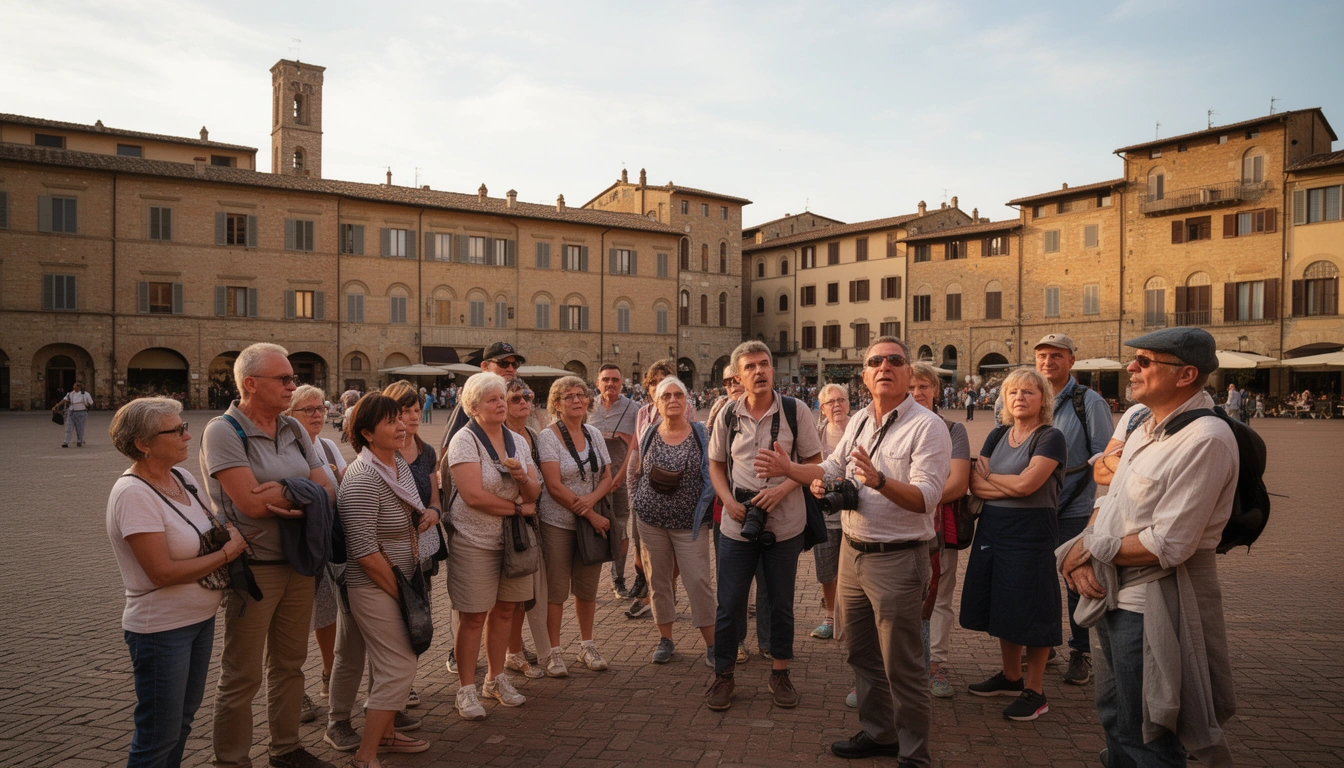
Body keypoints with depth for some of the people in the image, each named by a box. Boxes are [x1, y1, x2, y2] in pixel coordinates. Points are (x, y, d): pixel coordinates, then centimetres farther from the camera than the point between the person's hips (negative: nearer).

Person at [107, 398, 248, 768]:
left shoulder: (182, 478, 2)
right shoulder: (133, 494, -21)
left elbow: (211, 531, 14)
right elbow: (163, 572, -24)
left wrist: (231, 536, -7)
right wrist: (229, 551, -16)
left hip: (200, 619, 8)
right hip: (161, 630, -8)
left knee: (183, 719, 21)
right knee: (159, 737, 7)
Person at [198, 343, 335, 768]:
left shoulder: (293, 430, 6)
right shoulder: (223, 431, -13)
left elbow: (328, 492, 2)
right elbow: (251, 503, -22)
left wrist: (286, 493, -18)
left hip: (299, 563, 6)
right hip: (253, 568, -6)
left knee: (289, 662, 19)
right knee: (242, 676, 7)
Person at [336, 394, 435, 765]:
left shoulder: (398, 462, 4)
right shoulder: (363, 478, -23)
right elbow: (364, 551, -24)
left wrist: (429, 514, 2)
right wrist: (398, 591, -15)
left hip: (398, 581, 9)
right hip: (374, 586, -9)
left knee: (387, 664, 20)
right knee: (399, 669, -5)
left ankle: (385, 732, 37)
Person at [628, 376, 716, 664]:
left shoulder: (700, 433, -1)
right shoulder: (649, 434, 4)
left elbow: (713, 473, 2)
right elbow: (636, 473, 12)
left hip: (689, 522, -2)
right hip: (651, 519, 2)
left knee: (698, 581, -4)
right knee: (658, 580, 9)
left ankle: (711, 643, 9)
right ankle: (665, 639, 24)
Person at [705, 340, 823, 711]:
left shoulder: (795, 411, -6)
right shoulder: (727, 415, -1)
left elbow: (814, 461, -1)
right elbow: (716, 463, 10)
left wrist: (783, 489, -17)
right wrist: (728, 500, -7)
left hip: (784, 524, -1)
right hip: (737, 524, 1)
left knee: (782, 603, 13)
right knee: (729, 605, 7)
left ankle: (780, 673, 31)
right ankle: (723, 675, 24)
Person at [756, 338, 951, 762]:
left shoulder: (927, 426, -14)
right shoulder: (858, 421, 9)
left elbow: (926, 497, -23)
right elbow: (832, 469, 21)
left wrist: (878, 480, -37)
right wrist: (790, 468, 10)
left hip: (897, 559, -7)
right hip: (853, 552, 8)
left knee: (902, 665, 3)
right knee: (863, 655, 19)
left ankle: (913, 752, 20)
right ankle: (877, 733, 37)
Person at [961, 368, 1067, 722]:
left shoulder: (1051, 438, -8)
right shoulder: (998, 436, 11)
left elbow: (1025, 484, -20)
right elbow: (974, 484, 2)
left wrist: (988, 477, -4)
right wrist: (1011, 486, -13)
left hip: (1031, 533, -6)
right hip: (992, 529, 7)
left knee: (1029, 613, 1)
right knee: (1002, 609, 15)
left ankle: (1034, 692, 15)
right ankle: (1010, 677, 31)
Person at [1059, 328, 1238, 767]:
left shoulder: (1205, 440, -21)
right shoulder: (1145, 427, 7)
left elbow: (1168, 546, -25)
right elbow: (1109, 501, 12)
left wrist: (1091, 548, -12)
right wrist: (1083, 554, -6)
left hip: (1153, 607, -9)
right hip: (1114, 595, 9)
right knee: (1114, 719, 25)